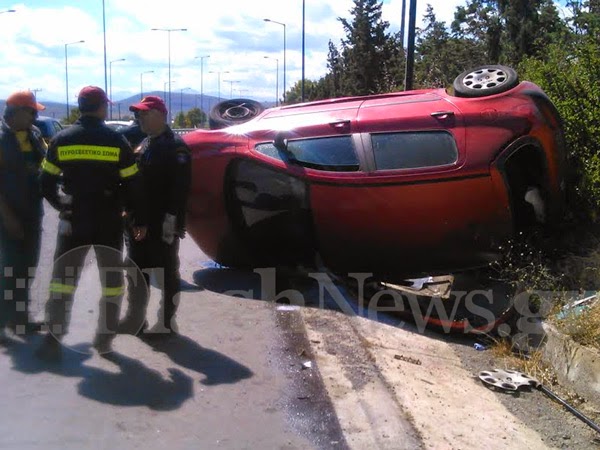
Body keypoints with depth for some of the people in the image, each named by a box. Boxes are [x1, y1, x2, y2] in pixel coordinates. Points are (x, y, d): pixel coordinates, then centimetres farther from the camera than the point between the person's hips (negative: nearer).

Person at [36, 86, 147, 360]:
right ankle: (105, 337, 15)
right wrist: (139, 219, 4)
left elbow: (46, 184, 3)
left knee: (63, 278, 8)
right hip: (109, 222, -1)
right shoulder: (116, 141, -6)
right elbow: (132, 186, -5)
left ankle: (54, 339, 5)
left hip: (73, 220, 1)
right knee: (112, 279, 12)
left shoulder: (61, 140, -1)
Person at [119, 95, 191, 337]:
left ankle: (167, 322, 11)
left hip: (162, 224, -9)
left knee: (167, 274, 2)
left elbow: (180, 188, -19)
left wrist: (172, 221, -23)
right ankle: (135, 318, 27)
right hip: (140, 221, 9)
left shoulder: (175, 146, -12)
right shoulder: (144, 144, 16)